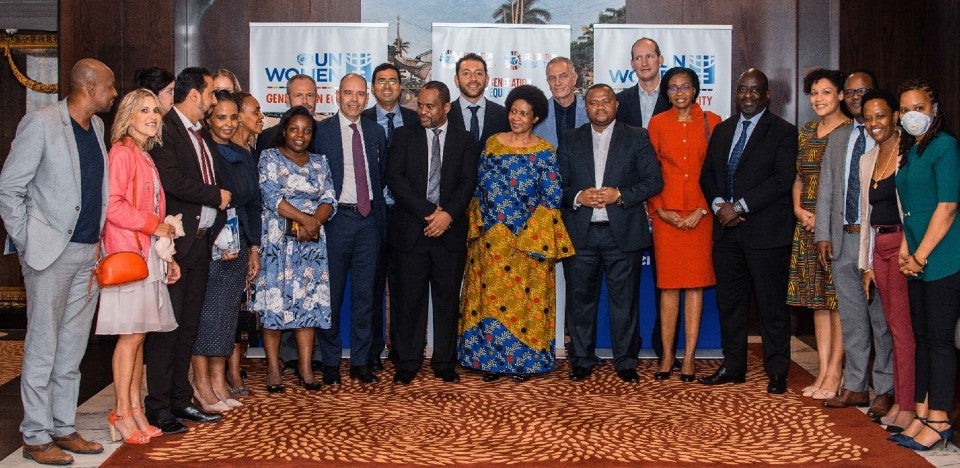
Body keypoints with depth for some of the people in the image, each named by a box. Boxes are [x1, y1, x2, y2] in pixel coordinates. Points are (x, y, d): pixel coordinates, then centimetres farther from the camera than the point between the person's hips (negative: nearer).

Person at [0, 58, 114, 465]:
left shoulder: (96, 126, 12)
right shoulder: (41, 123, -9)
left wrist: (99, 239, 9)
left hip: (89, 253, 7)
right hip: (52, 253, -7)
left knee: (72, 350, 12)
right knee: (42, 349, 1)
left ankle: (64, 429, 22)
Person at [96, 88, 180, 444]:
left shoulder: (146, 157, 19)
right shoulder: (121, 153, -8)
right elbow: (112, 204, -18)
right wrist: (154, 225, -14)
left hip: (149, 253, 8)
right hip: (128, 253, -8)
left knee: (139, 334, 8)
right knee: (131, 333, -6)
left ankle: (135, 409, 14)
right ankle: (122, 413, 2)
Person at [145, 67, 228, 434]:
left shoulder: (201, 135, 20)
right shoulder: (165, 129, -8)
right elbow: (171, 180, -21)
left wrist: (218, 227, 6)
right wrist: (216, 196, -10)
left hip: (201, 241, 8)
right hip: (175, 242, -8)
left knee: (188, 325, 12)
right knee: (167, 325, -3)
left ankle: (180, 400, 21)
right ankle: (158, 406, 5)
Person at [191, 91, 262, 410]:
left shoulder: (244, 157, 15)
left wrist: (254, 249, 10)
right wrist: (216, 243, -14)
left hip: (238, 246, 6)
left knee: (228, 312, 7)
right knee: (207, 311, -5)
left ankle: (219, 380, 14)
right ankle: (202, 384, 3)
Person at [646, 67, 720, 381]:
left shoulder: (711, 122, 6)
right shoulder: (658, 123, 7)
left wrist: (702, 210, -6)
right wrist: (660, 209, -5)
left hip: (700, 213, 0)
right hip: (667, 213, 0)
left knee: (696, 283, 2)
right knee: (669, 283, 1)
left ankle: (689, 357, 7)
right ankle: (667, 355, 8)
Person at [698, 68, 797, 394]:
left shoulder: (783, 132, -2)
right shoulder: (722, 130, 16)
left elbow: (782, 180, -12)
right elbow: (707, 174, 13)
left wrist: (740, 206, -16)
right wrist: (719, 204, -6)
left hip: (766, 230, -5)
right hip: (726, 230, 5)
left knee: (771, 303, 1)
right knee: (729, 302, 10)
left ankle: (776, 371, 11)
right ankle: (733, 367, 21)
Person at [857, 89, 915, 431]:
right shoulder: (867, 160, 15)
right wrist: (865, 265, 16)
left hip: (904, 246, -7)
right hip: (879, 248, 7)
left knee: (903, 328, -4)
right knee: (894, 326, 11)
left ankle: (908, 406, 4)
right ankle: (899, 400, 18)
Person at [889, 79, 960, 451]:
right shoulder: (911, 152, 16)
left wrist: (920, 255, -13)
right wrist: (905, 250, 6)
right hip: (917, 260, 8)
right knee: (923, 337, 11)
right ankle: (922, 415, 17)